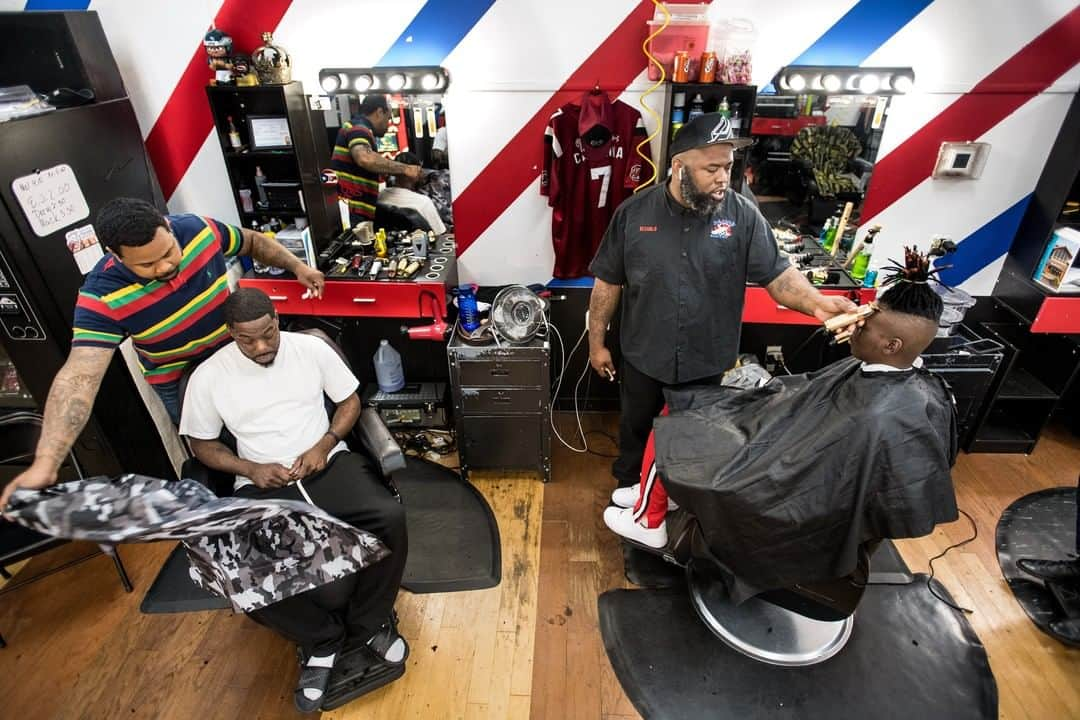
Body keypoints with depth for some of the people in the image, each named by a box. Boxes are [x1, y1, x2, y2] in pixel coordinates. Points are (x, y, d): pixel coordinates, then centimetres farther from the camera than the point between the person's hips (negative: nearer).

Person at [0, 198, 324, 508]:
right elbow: (79, 376, -38)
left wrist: (297, 266, -9)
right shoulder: (103, 296, -31)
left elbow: (252, 241, -1)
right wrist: (45, 463, -47)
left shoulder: (199, 229, -23)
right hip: (182, 380, -3)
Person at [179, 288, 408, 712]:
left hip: (328, 463, 0)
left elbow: (350, 401, 7)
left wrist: (323, 446, -10)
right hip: (263, 485, 0)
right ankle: (322, 639, 2)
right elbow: (202, 446, 8)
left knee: (390, 518, -25)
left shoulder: (311, 348, -2)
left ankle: (368, 623, 2)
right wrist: (250, 469, -10)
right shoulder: (208, 377, -2)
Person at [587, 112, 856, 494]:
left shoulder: (743, 215, -11)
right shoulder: (634, 213, -11)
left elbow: (777, 274, -11)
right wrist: (597, 343, -1)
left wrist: (817, 303, -32)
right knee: (636, 426, 22)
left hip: (706, 361, 1)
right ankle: (628, 484, 49)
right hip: (643, 357, 0)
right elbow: (608, 282, -4)